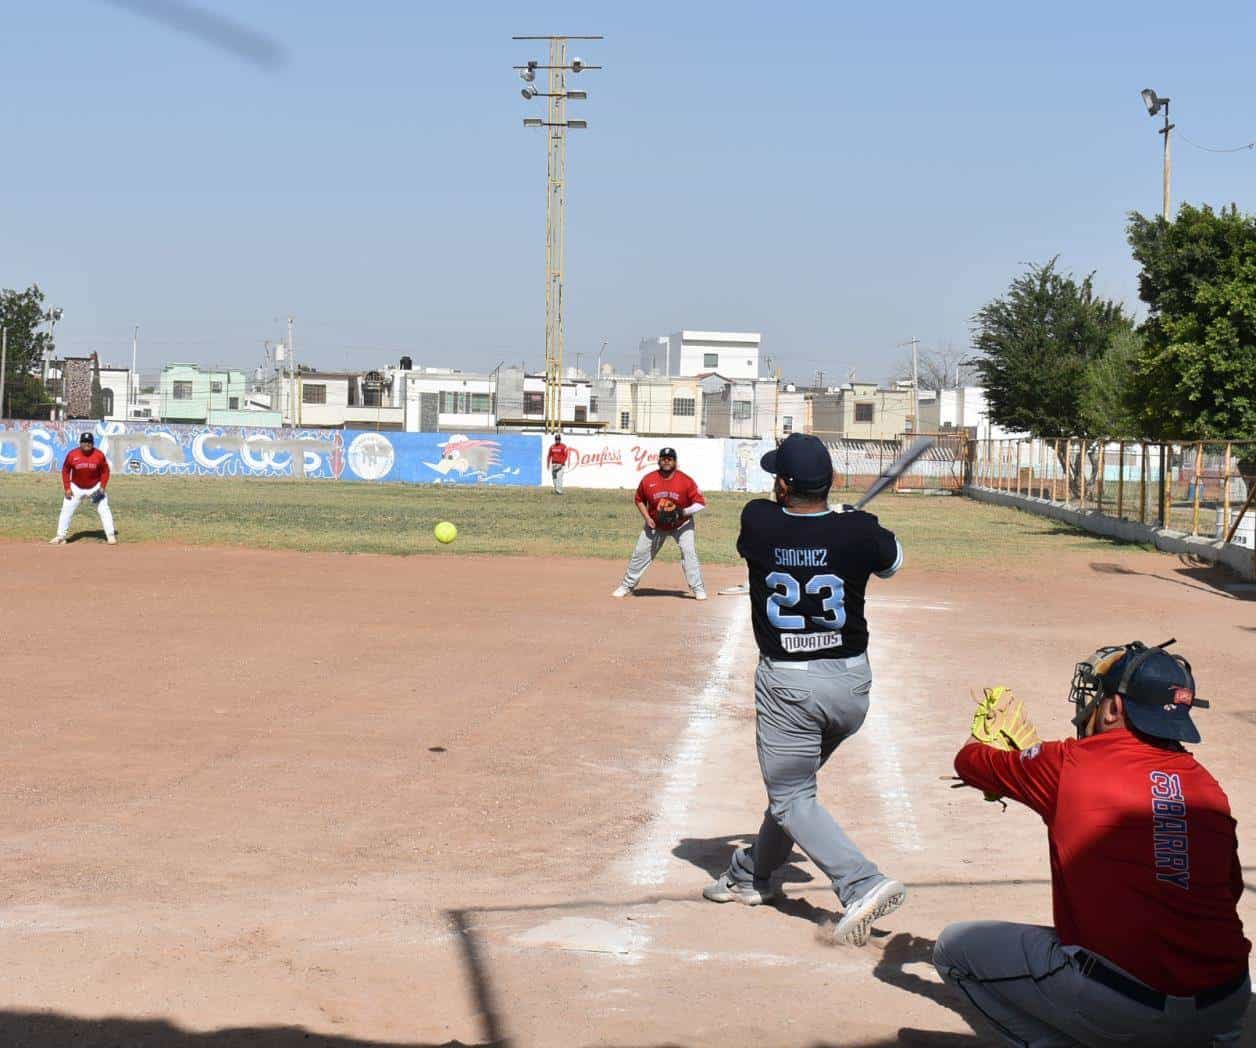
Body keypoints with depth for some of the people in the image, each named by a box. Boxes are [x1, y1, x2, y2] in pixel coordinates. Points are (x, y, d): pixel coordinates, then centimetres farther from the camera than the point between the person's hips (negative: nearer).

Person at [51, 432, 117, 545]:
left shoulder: (99, 455, -15)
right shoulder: (72, 454, -15)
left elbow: (105, 471, -4)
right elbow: (65, 471, -3)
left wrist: (102, 487, -14)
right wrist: (67, 488, -8)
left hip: (95, 488, -1)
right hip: (76, 488, 1)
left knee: (104, 510, -8)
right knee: (66, 510, -1)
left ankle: (111, 535, -1)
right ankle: (60, 536, 8)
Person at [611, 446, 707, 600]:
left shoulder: (686, 481, -19)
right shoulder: (648, 480, -12)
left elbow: (701, 503, -17)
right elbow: (639, 500, 4)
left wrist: (683, 512, -31)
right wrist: (647, 518, -9)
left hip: (682, 524, -2)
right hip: (655, 525, 2)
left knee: (689, 552, -18)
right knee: (640, 553, 3)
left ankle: (698, 589, -9)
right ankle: (627, 586, 17)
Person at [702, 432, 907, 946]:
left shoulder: (758, 522, -12)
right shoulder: (859, 531, -10)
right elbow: (893, 560, 12)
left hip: (787, 686, -4)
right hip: (852, 684, 4)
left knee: (790, 797, 6)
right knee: (792, 780, 23)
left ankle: (863, 885, -13)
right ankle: (754, 875, 39)